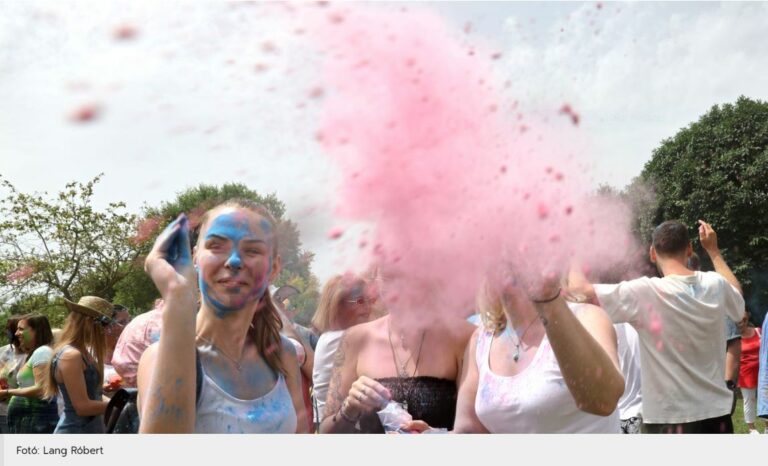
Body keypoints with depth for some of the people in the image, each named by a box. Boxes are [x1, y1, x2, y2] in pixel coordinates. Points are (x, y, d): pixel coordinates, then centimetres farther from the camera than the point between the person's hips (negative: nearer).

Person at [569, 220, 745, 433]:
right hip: (716, 414, 6)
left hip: (670, 419, -5)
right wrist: (713, 251, 34)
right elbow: (736, 295, 26)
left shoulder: (644, 293, -17)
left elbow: (580, 289, -14)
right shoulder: (715, 284, 0)